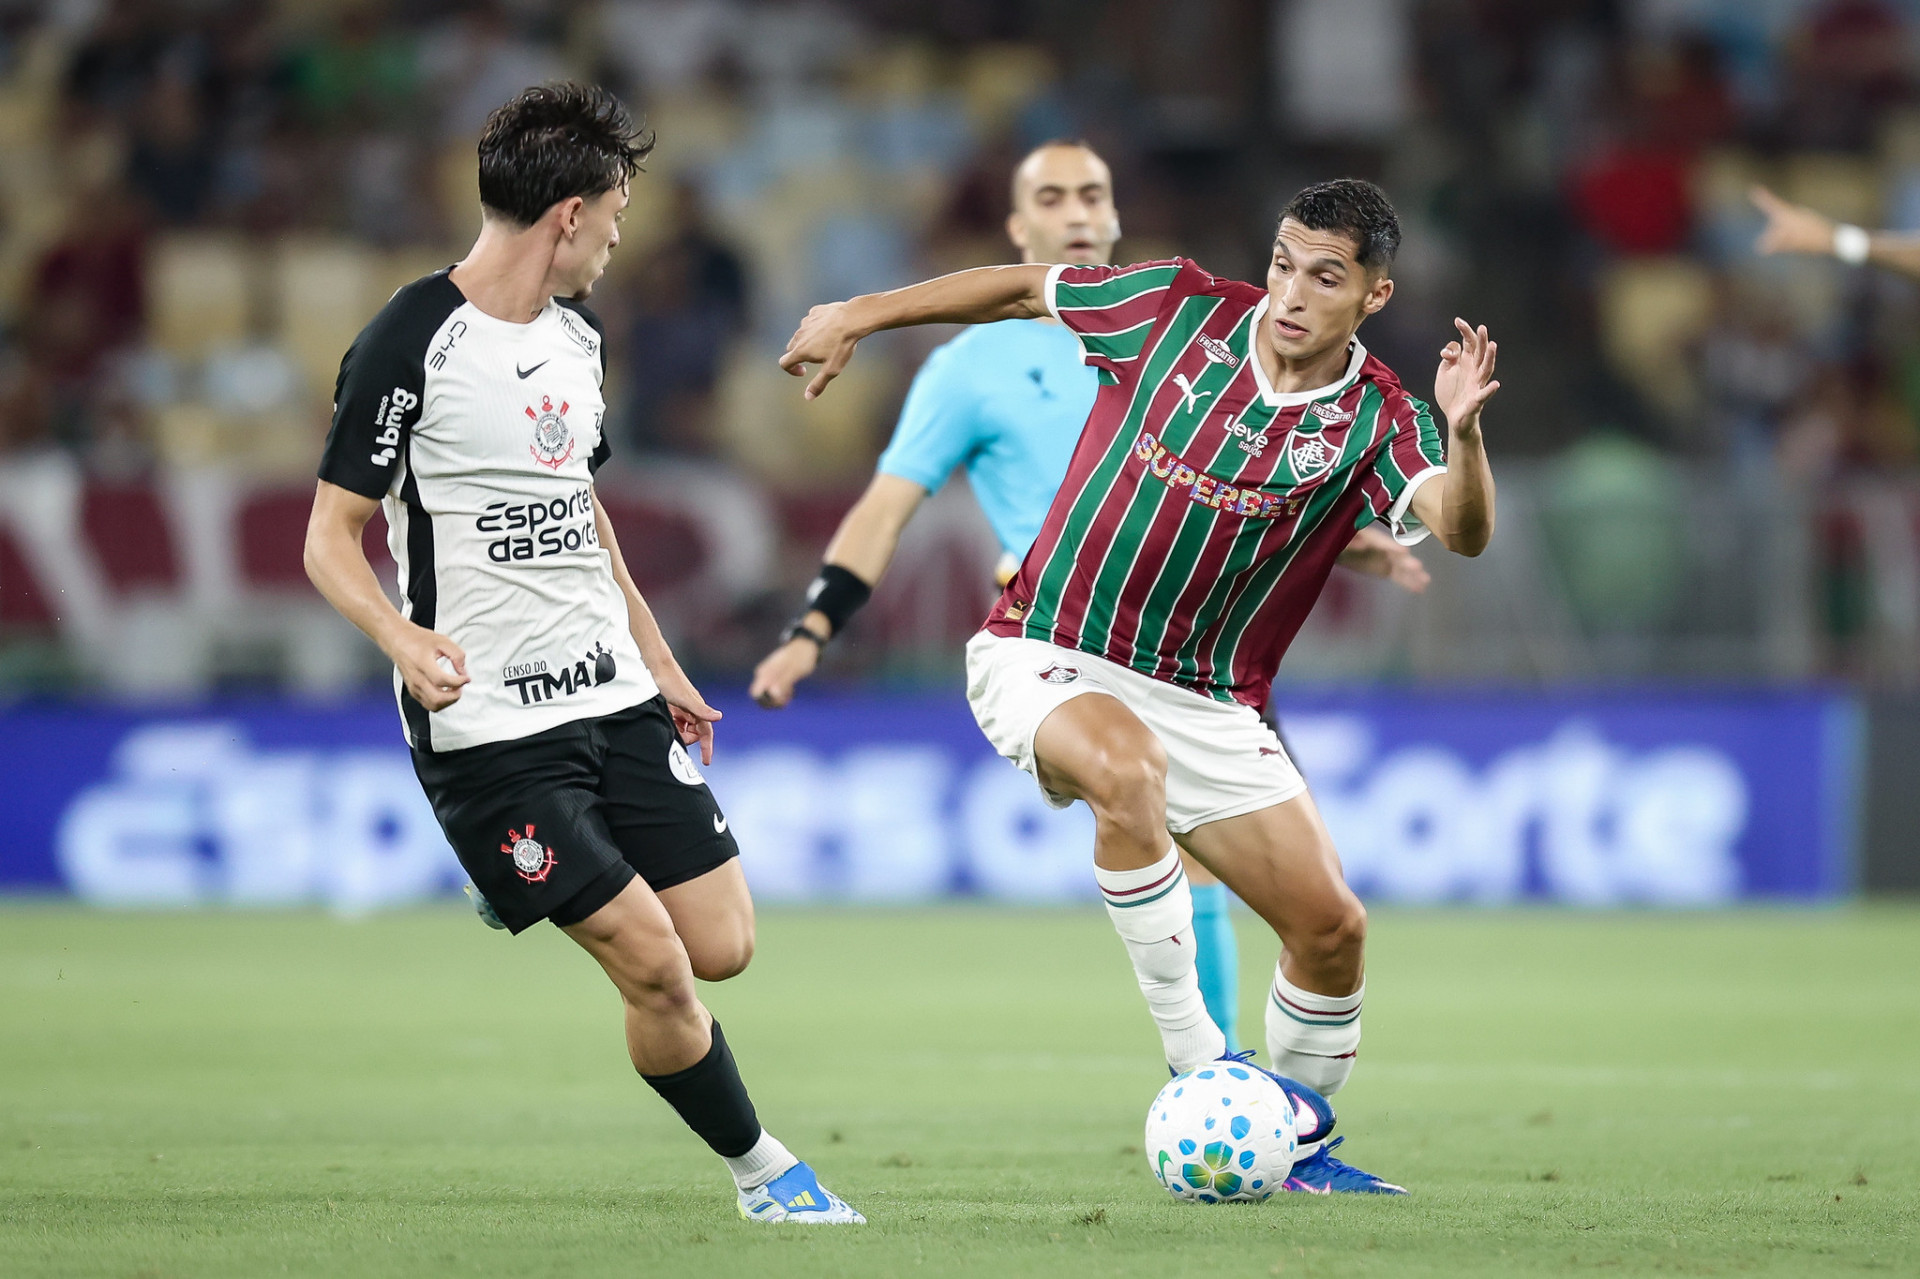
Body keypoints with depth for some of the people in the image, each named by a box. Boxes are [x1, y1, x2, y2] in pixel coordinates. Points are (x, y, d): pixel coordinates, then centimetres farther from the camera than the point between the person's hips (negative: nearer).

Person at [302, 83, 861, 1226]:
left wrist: (661, 667, 26)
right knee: (654, 963, -12)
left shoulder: (577, 335, 12)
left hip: (615, 700, 8)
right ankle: (761, 1172, 7)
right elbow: (332, 539, -9)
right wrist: (402, 636, -28)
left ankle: (527, 885, 26)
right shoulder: (410, 346, -12)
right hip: (489, 723, -7)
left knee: (722, 947, 1)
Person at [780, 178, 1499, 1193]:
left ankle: (1297, 1142, 26)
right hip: (1047, 658, -3)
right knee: (1127, 767, -37)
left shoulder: (1377, 420, -7)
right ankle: (1196, 1068, -26)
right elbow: (1022, 287, 7)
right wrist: (856, 316, 9)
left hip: (1209, 703, 3)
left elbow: (1463, 531, -26)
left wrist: (1463, 434, -45)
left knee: (1332, 928, -2)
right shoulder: (1185, 309, -8)